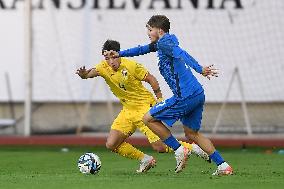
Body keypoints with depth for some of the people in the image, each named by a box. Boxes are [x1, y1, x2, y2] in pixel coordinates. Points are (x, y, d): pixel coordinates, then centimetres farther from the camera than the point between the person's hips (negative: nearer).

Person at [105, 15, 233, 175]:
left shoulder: (164, 43, -8)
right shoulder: (161, 43, 21)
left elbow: (180, 53, -25)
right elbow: (144, 49, 37)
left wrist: (200, 69, -39)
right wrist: (120, 54, 35)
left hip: (185, 96, -10)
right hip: (198, 94, 10)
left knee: (149, 119, 1)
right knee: (192, 133, 19)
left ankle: (179, 150, 0)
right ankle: (223, 166, 13)